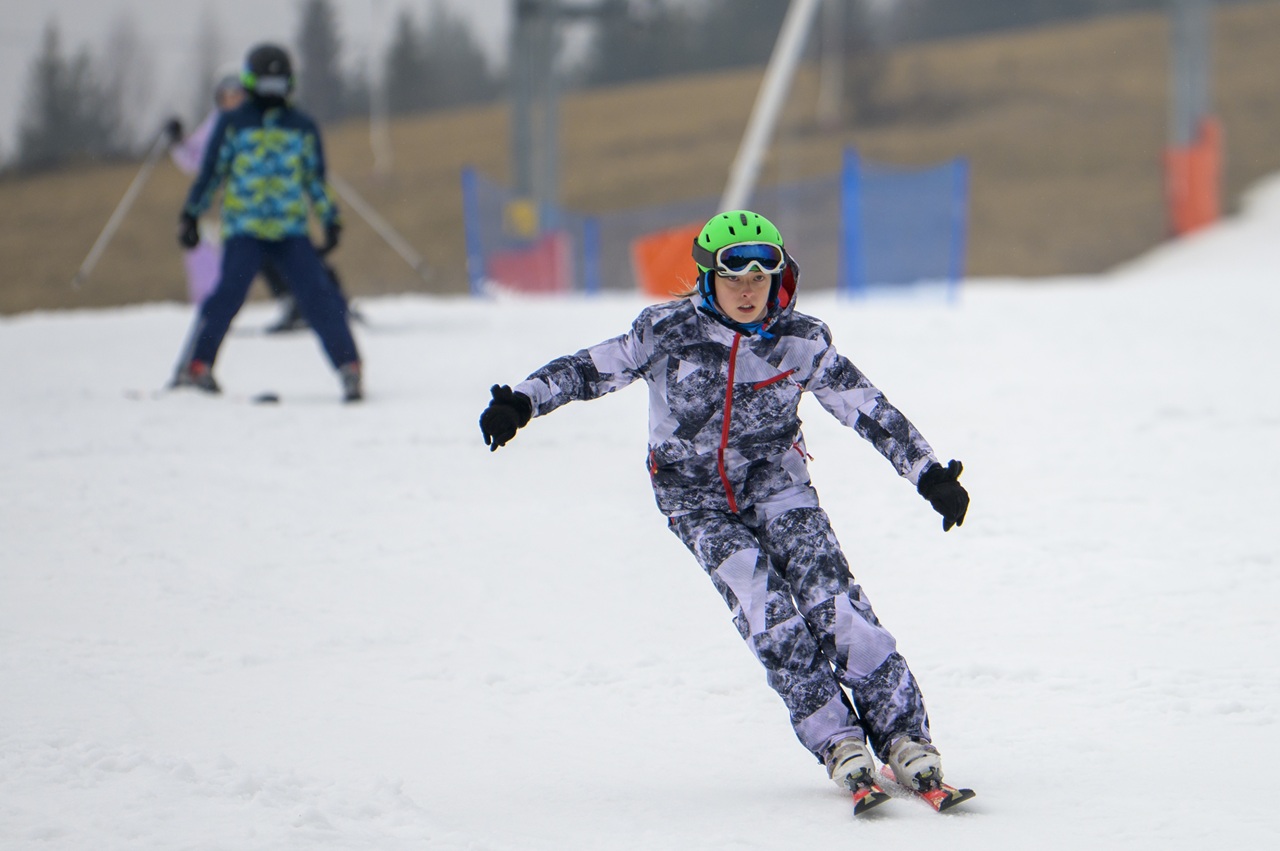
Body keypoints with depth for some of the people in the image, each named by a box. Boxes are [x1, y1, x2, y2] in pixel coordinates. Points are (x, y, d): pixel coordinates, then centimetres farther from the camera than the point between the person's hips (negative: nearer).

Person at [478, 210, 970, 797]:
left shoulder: (802, 341, -9)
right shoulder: (670, 331, -13)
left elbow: (870, 409, -4)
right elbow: (591, 370, -5)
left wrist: (930, 474, -7)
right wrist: (521, 401, -16)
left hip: (773, 475, 1)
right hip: (694, 490, -1)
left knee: (829, 596, -19)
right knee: (764, 606, -21)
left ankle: (903, 735, -18)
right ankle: (836, 741, -20)